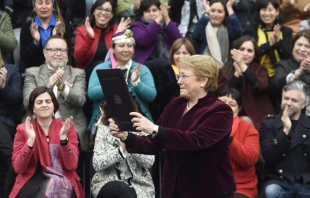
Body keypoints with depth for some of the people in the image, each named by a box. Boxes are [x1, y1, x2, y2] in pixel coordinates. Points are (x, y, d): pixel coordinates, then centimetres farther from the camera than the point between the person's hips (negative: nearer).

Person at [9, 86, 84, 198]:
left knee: (56, 189, -34)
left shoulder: (68, 128, 6)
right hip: (32, 181, 0)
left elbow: (71, 166, -5)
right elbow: (18, 168, -5)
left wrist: (63, 137, -16)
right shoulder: (23, 129, 6)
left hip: (62, 181, 0)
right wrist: (30, 140, -16)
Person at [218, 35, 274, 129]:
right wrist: (237, 73, -14)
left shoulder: (260, 69, 9)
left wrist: (243, 66, -22)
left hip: (257, 120, 0)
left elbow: (261, 85, -14)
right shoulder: (225, 70, 9)